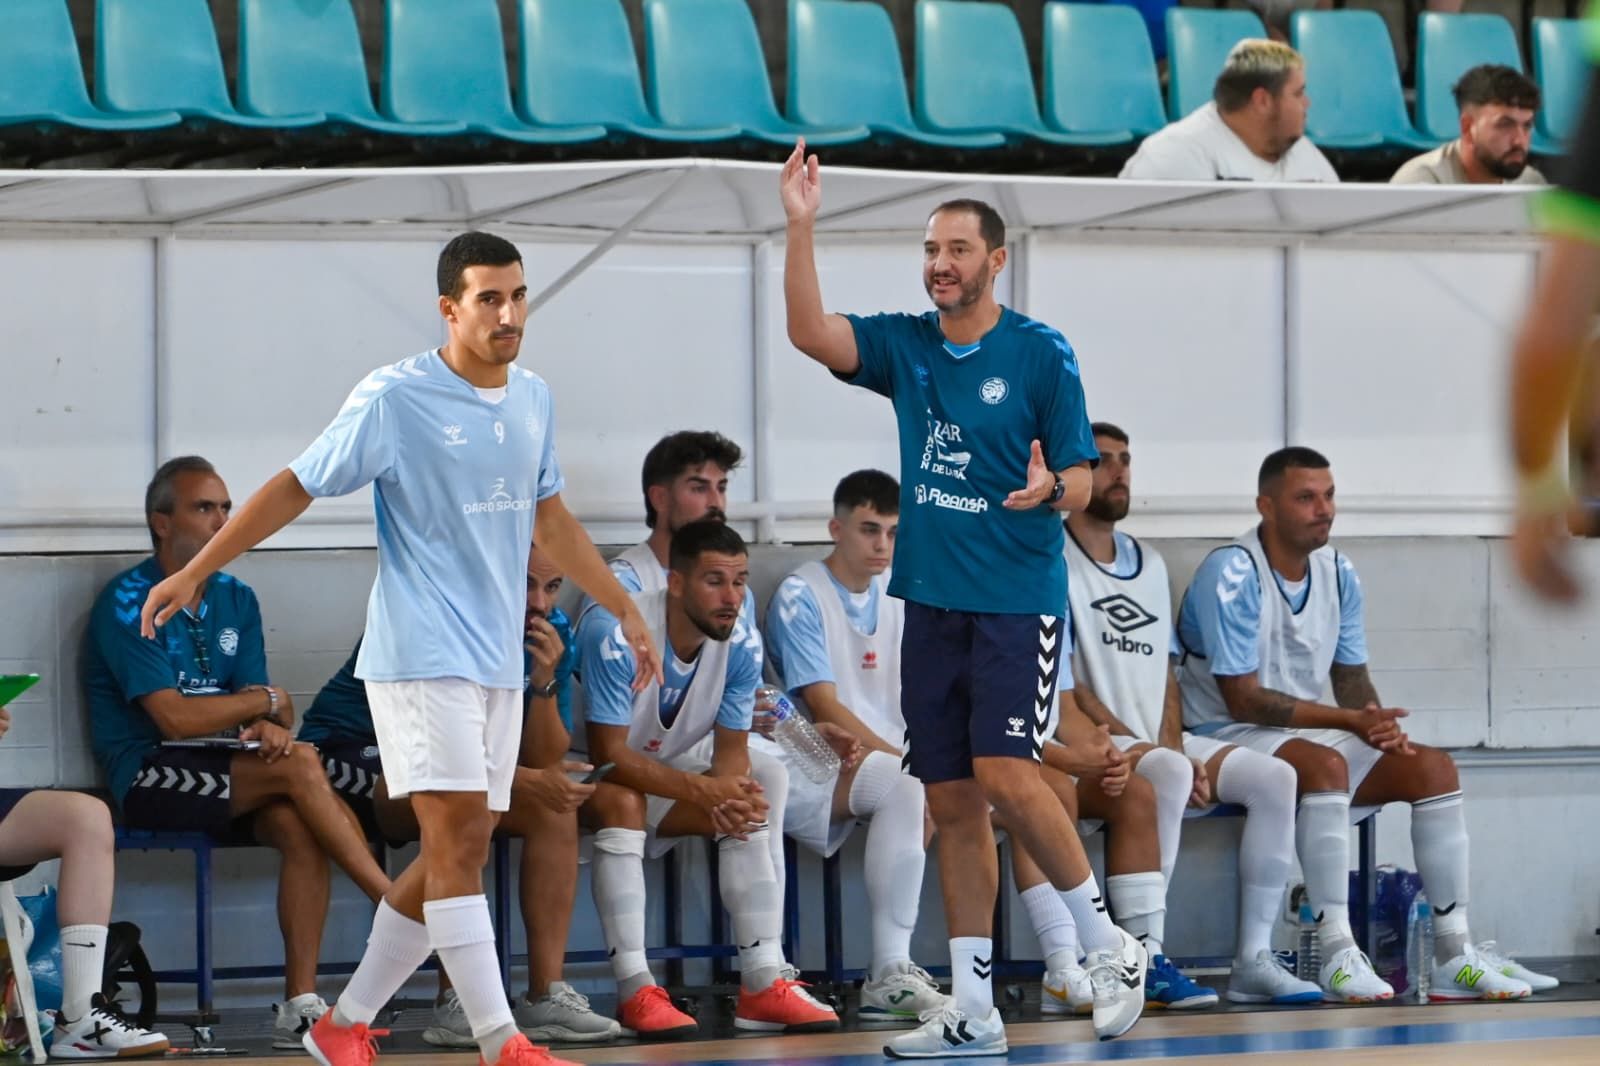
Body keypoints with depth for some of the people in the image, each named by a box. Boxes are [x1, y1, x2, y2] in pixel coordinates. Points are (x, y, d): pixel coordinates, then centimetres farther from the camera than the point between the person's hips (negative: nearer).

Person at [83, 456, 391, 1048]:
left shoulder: (236, 600, 14)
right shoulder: (128, 604, -8)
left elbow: (265, 708, 8)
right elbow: (175, 717, -17)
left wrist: (270, 726, -17)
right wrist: (267, 701, -4)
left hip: (222, 778, 6)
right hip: (149, 778, -6)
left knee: (298, 826, -25)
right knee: (299, 765, -25)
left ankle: (299, 1004, -28)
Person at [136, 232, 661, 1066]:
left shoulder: (533, 398, 10)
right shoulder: (394, 399, -9)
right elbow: (298, 486, -4)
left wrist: (624, 609, 28)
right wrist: (193, 572, -5)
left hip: (497, 662, 7)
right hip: (421, 652, -7)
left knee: (452, 856, 5)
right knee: (462, 835, -15)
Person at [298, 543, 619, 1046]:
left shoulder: (551, 632, -6)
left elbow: (544, 761, -8)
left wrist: (545, 681, -25)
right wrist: (518, 778, -38)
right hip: (352, 754, -7)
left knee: (557, 807, -14)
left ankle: (546, 995, -15)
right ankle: (454, 1002, -33)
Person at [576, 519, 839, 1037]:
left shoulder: (742, 645, -11)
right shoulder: (614, 632, -31)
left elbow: (731, 751, -8)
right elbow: (609, 754, -31)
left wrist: (733, 792, -33)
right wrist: (702, 790, -39)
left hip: (670, 773, 7)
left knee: (750, 807, -12)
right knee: (620, 799, -36)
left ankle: (763, 984, -15)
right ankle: (635, 991, -38)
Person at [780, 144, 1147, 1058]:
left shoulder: (1042, 353, -3)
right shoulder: (904, 347, 9)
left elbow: (1082, 479, -2)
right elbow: (810, 332, -4)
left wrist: (1051, 488, -26)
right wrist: (801, 228, -14)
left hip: (1018, 603, -5)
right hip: (932, 600, 5)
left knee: (1004, 776, -18)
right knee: (952, 801, 5)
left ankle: (1110, 945, -1)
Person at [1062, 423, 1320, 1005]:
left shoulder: (1149, 563, 20)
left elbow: (1165, 672, 17)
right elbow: (1061, 683, -11)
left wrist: (1173, 744, -2)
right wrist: (1134, 746, -17)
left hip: (1160, 743, 7)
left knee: (1274, 777, -12)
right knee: (1169, 774, -37)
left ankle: (1253, 958, -14)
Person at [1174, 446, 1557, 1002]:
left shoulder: (1338, 573, 7)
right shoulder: (1231, 574, -18)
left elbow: (1351, 678, 12)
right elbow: (1242, 700, -21)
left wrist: (1379, 726, -13)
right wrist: (1349, 721, -22)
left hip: (1313, 734, 8)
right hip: (1232, 739, -8)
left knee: (1432, 766, -9)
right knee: (1325, 763, -37)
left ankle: (1454, 954, -13)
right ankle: (1338, 956, -39)